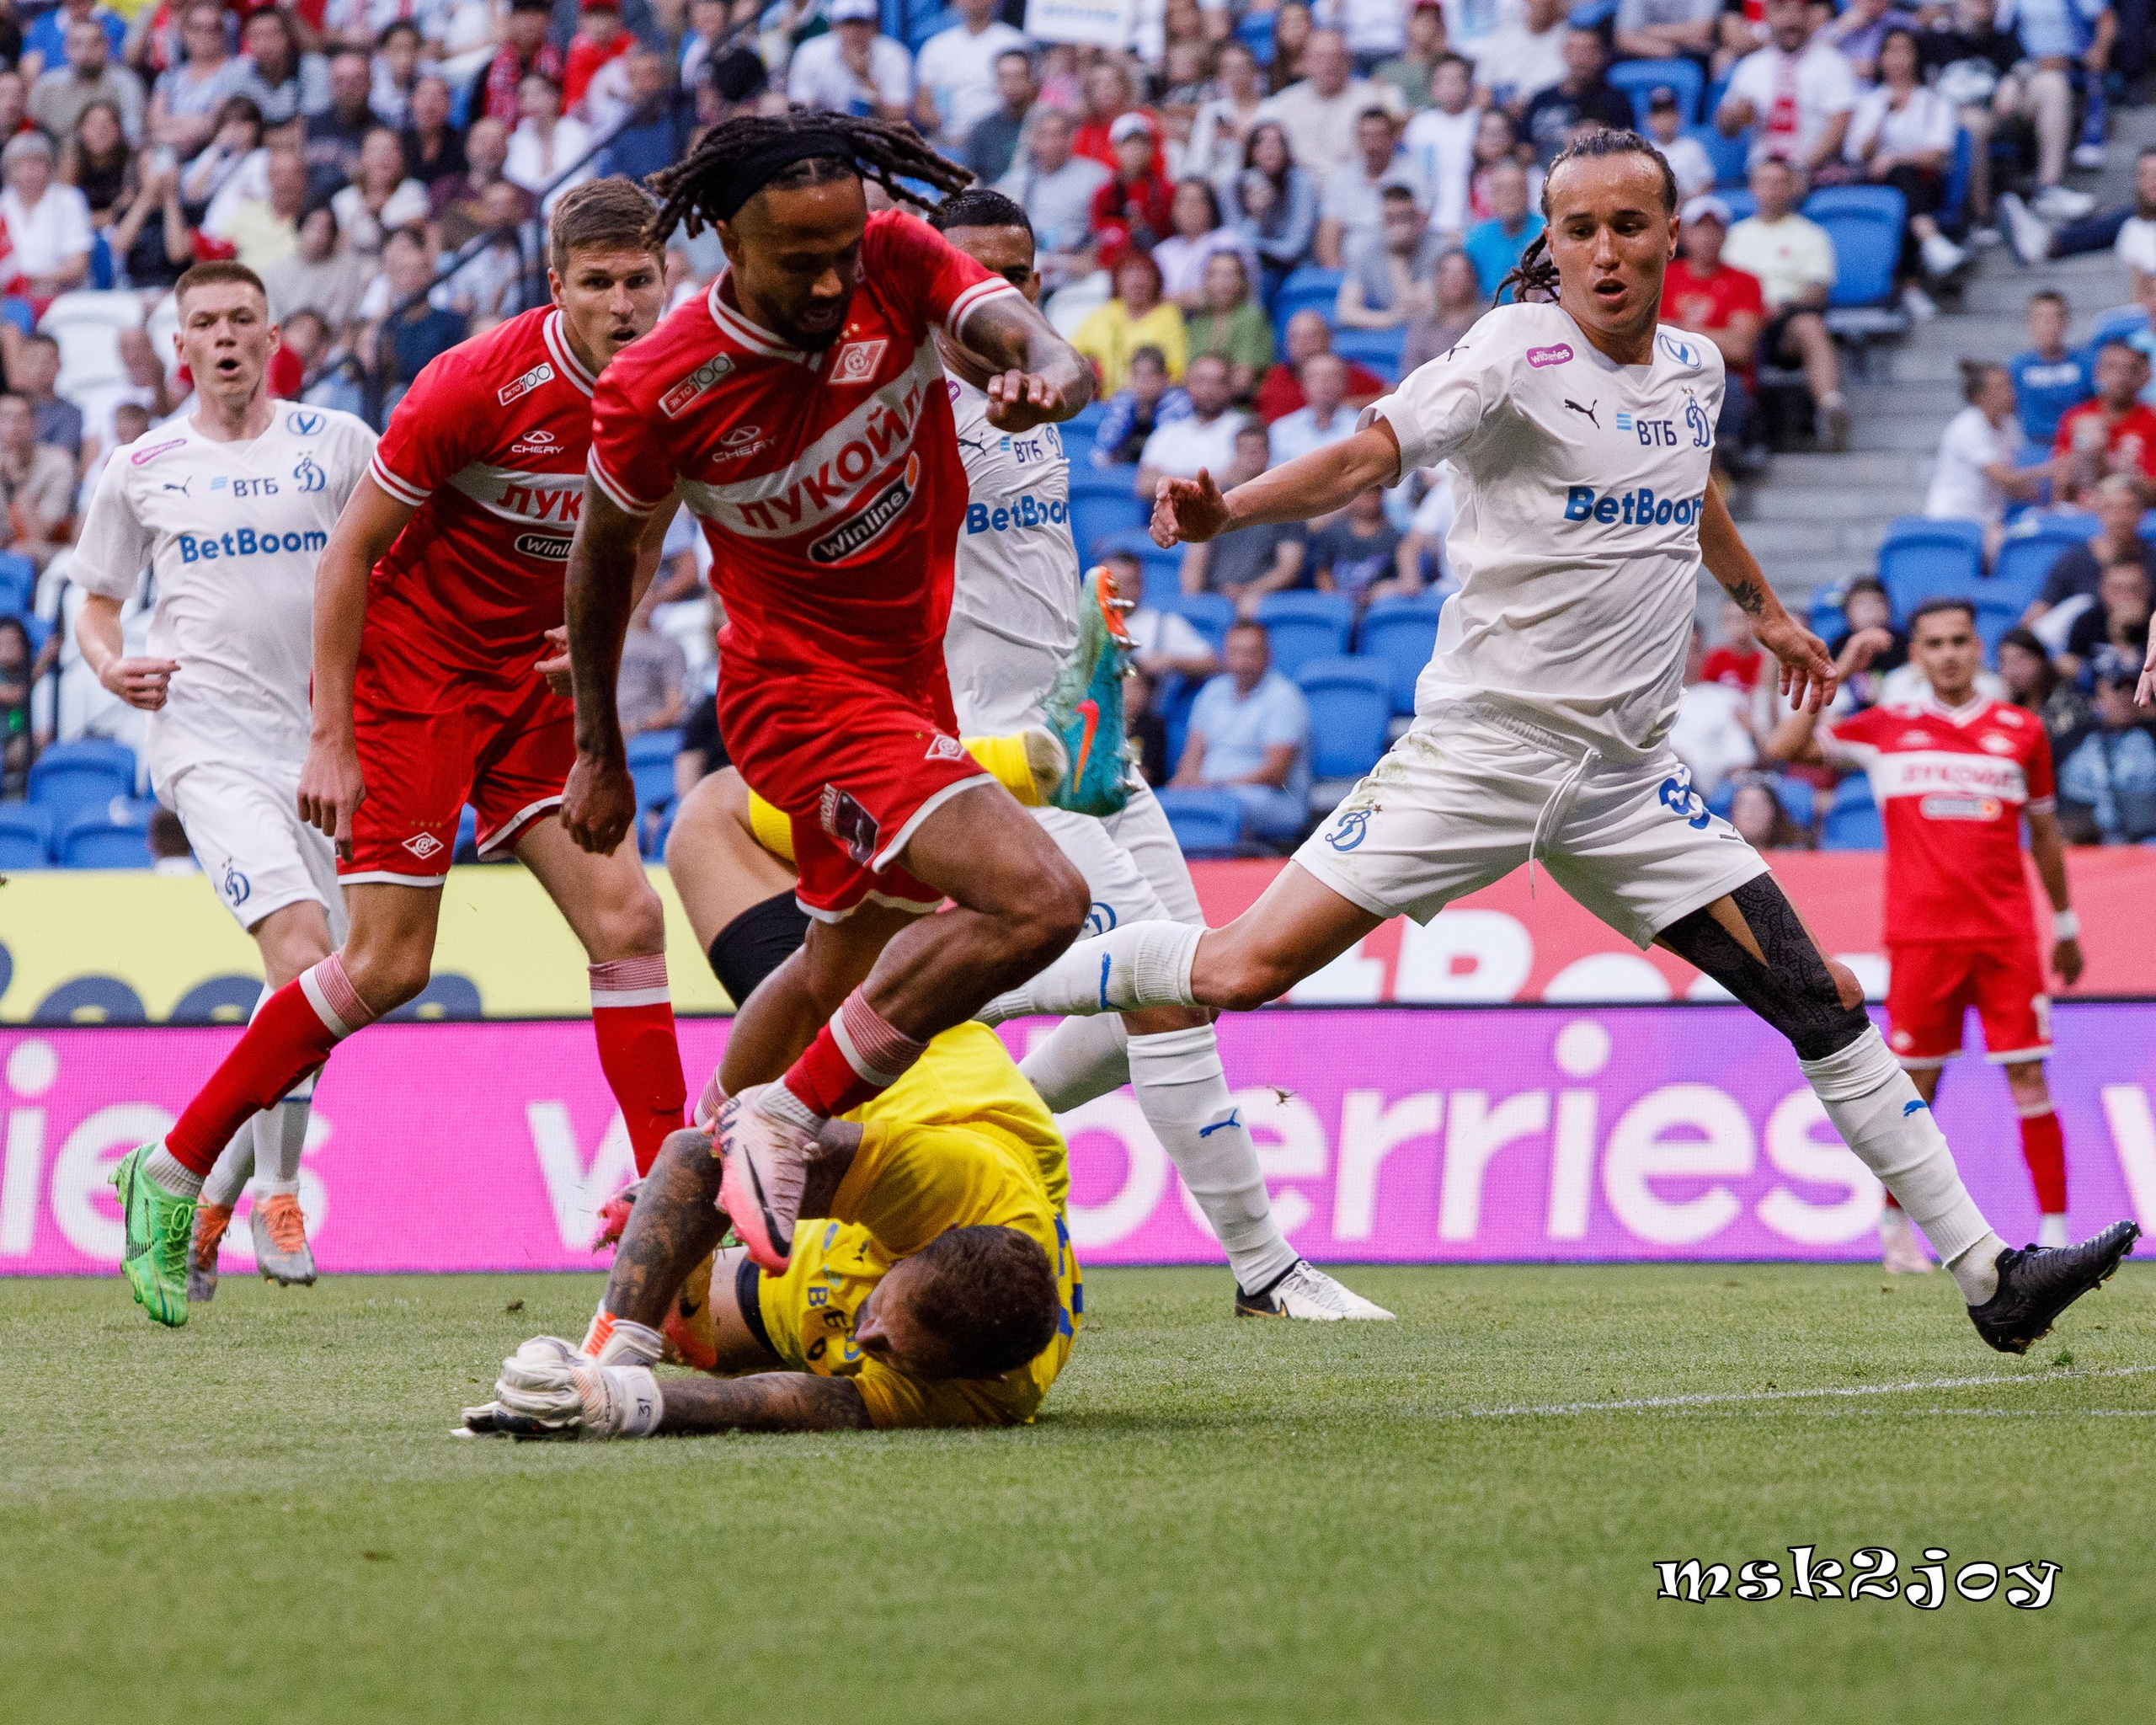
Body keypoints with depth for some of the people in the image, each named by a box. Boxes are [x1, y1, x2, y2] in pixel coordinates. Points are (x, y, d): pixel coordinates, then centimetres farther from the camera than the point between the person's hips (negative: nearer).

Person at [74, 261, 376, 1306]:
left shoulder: (336, 443, 9)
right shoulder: (141, 471, 9)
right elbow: (96, 605, 19)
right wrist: (110, 666, -3)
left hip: (324, 740, 3)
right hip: (208, 737, -3)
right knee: (300, 946, -24)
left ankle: (207, 1203, 21)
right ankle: (275, 1191, -14)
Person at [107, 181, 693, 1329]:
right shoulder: (480, 384, -22)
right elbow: (350, 551, -15)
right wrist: (330, 738, -16)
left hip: (535, 678, 5)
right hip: (411, 671, -5)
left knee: (627, 920, -8)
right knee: (387, 968, -7)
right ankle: (170, 1175, 7)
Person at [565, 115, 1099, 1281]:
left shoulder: (897, 263, -12)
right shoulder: (661, 389, -21)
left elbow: (1042, 347, -24)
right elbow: (604, 549, -3)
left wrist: (1046, 380, -51)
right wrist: (599, 751, 7)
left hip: (911, 672, 7)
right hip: (807, 692, -7)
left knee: (846, 963, 24)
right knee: (1035, 901, -25)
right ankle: (782, 1122, -17)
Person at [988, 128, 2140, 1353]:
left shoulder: (1696, 368, 9)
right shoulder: (1519, 354, -10)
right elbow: (1371, 456, -22)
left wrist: (1766, 609, 45)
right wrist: (1229, 510, -39)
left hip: (1627, 780, 6)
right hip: (1481, 746, -6)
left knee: (1824, 1002, 1)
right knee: (1244, 971, -14)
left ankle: (1986, 1272, 7)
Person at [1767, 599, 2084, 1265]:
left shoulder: (2021, 731, 9)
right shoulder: (1886, 729, 6)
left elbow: (2043, 830, 18)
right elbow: (1784, 747, 2)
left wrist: (2066, 924, 20)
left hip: (2008, 934, 1)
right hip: (1922, 933, -1)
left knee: (2029, 1078, -4)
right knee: (1915, 1082, 2)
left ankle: (2055, 1230, -2)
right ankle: (1896, 1225, 15)